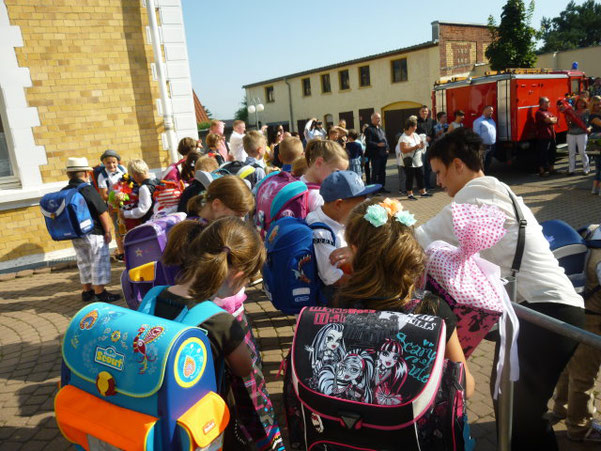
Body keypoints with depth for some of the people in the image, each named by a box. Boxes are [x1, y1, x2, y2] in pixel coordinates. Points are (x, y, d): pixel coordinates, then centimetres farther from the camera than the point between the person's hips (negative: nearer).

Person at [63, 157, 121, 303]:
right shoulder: (88, 190, -15)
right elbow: (103, 213, -15)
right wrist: (107, 231, -7)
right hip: (94, 234, -7)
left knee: (84, 263, 18)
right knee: (99, 262, 2)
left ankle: (87, 291, 28)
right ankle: (100, 294, 6)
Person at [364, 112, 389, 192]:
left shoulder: (380, 129, 19)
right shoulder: (369, 129, -7)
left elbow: (385, 139, 23)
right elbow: (368, 142, -15)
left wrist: (387, 148, 8)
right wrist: (377, 144, -25)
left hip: (383, 154, 8)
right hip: (375, 155, -8)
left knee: (382, 172, 12)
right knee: (375, 172, -4)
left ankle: (382, 187, 21)